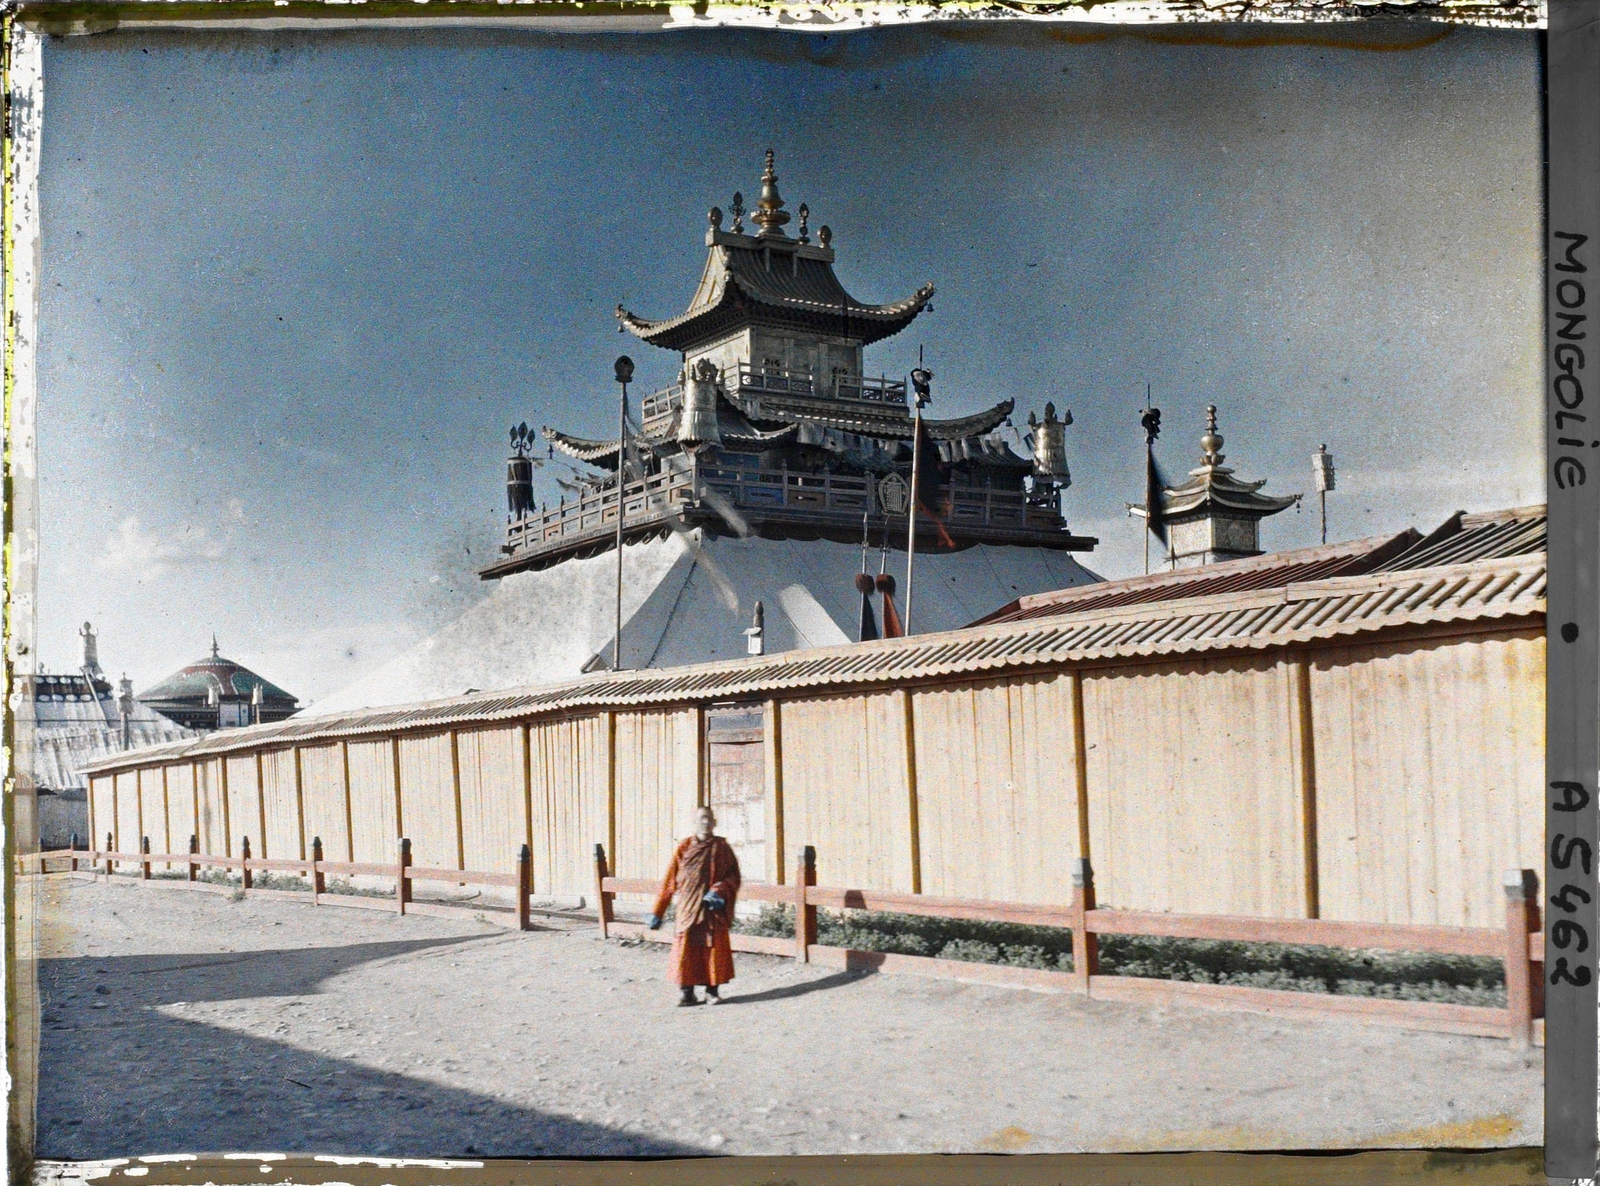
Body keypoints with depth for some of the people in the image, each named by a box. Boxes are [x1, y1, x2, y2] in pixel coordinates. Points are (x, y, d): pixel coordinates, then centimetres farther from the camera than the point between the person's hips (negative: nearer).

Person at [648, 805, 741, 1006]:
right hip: (688, 908, 0)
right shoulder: (683, 848, 3)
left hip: (713, 909, 0)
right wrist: (657, 912, 3)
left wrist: (719, 891, -18)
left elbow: (733, 876, 2)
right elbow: (669, 881, 4)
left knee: (713, 948, 3)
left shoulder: (722, 848, 4)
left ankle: (712, 991, 14)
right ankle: (687, 992, 5)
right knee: (686, 950, -3)